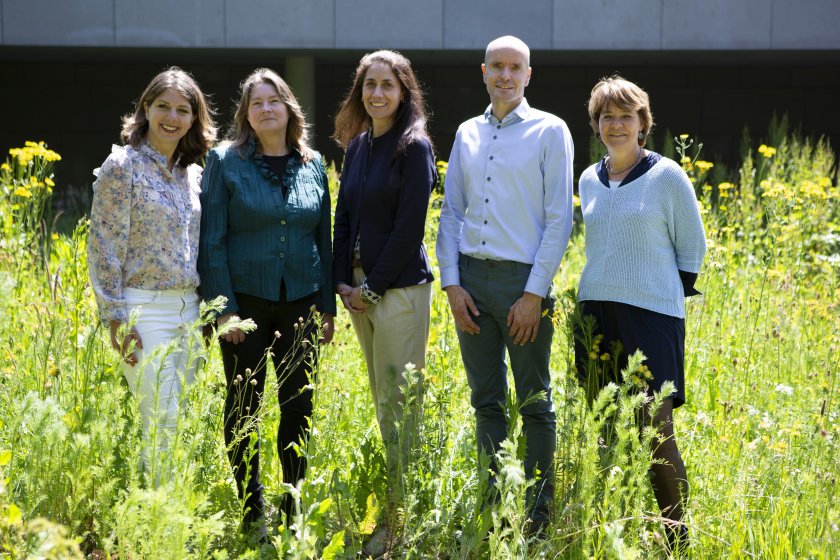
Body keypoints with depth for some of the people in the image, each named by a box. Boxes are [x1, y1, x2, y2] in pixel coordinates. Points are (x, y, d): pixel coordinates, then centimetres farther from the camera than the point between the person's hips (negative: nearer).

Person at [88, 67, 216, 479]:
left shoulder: (192, 172, 13)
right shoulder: (123, 165, -7)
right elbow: (104, 246, -10)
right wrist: (116, 317, -15)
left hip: (188, 308, 7)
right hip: (144, 309, -7)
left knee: (180, 424, 9)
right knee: (162, 423, -10)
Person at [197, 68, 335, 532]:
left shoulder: (312, 165, 7)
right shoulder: (225, 162, -2)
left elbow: (324, 239, 12)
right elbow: (212, 240, -5)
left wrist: (328, 306, 8)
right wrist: (224, 307, -11)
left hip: (301, 302, 3)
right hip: (246, 300, -2)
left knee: (299, 406, 5)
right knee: (244, 406, 4)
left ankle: (294, 507, 18)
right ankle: (251, 509, 16)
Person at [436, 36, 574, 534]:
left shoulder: (550, 131, -2)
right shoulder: (467, 133, 12)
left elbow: (559, 219, -6)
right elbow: (451, 213, 12)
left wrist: (534, 293, -11)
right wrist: (452, 282, 1)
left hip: (522, 281, -4)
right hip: (471, 276, 4)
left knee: (535, 402, 2)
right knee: (486, 399, 9)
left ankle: (540, 513, 10)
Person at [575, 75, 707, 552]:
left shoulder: (667, 176, -3)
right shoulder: (589, 179, 11)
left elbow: (693, 247, 2)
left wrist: (672, 295, -2)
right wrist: (607, 288, 16)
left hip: (651, 316, -5)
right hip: (595, 314, 5)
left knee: (655, 432, -9)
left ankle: (677, 538, 2)